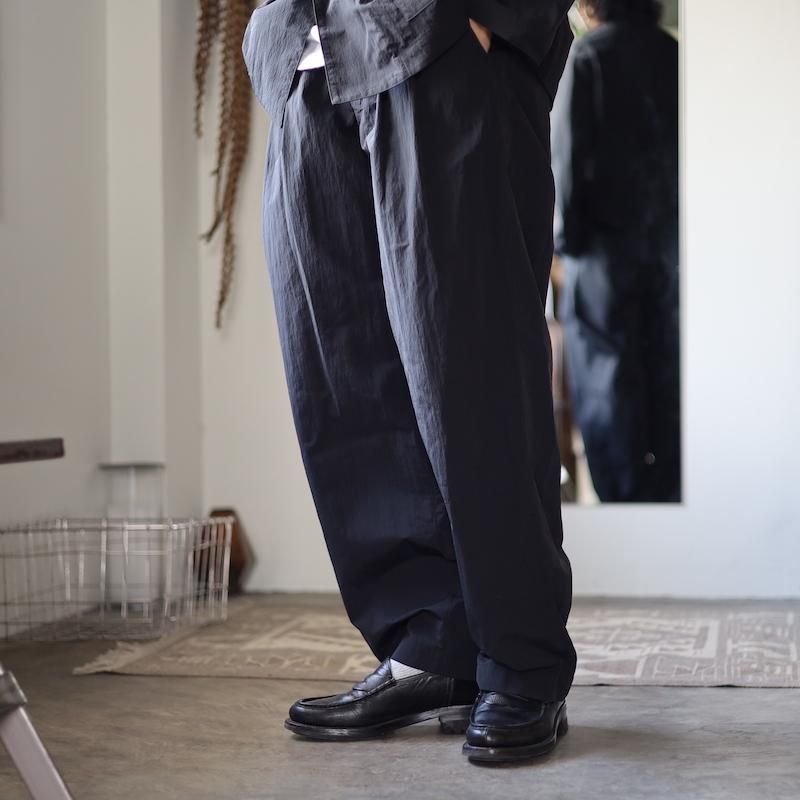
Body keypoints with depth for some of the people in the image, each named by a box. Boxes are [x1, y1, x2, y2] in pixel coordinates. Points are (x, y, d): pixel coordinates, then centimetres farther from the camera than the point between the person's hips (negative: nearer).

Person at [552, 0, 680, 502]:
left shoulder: (586, 55, -9)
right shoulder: (670, 52, 5)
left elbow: (569, 153, -11)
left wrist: (567, 232, -4)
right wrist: (679, 214, 13)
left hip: (607, 234, -5)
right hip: (667, 230, 5)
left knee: (605, 367, 1)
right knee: (664, 362, 11)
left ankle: (622, 492, 3)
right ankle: (666, 485, 17)